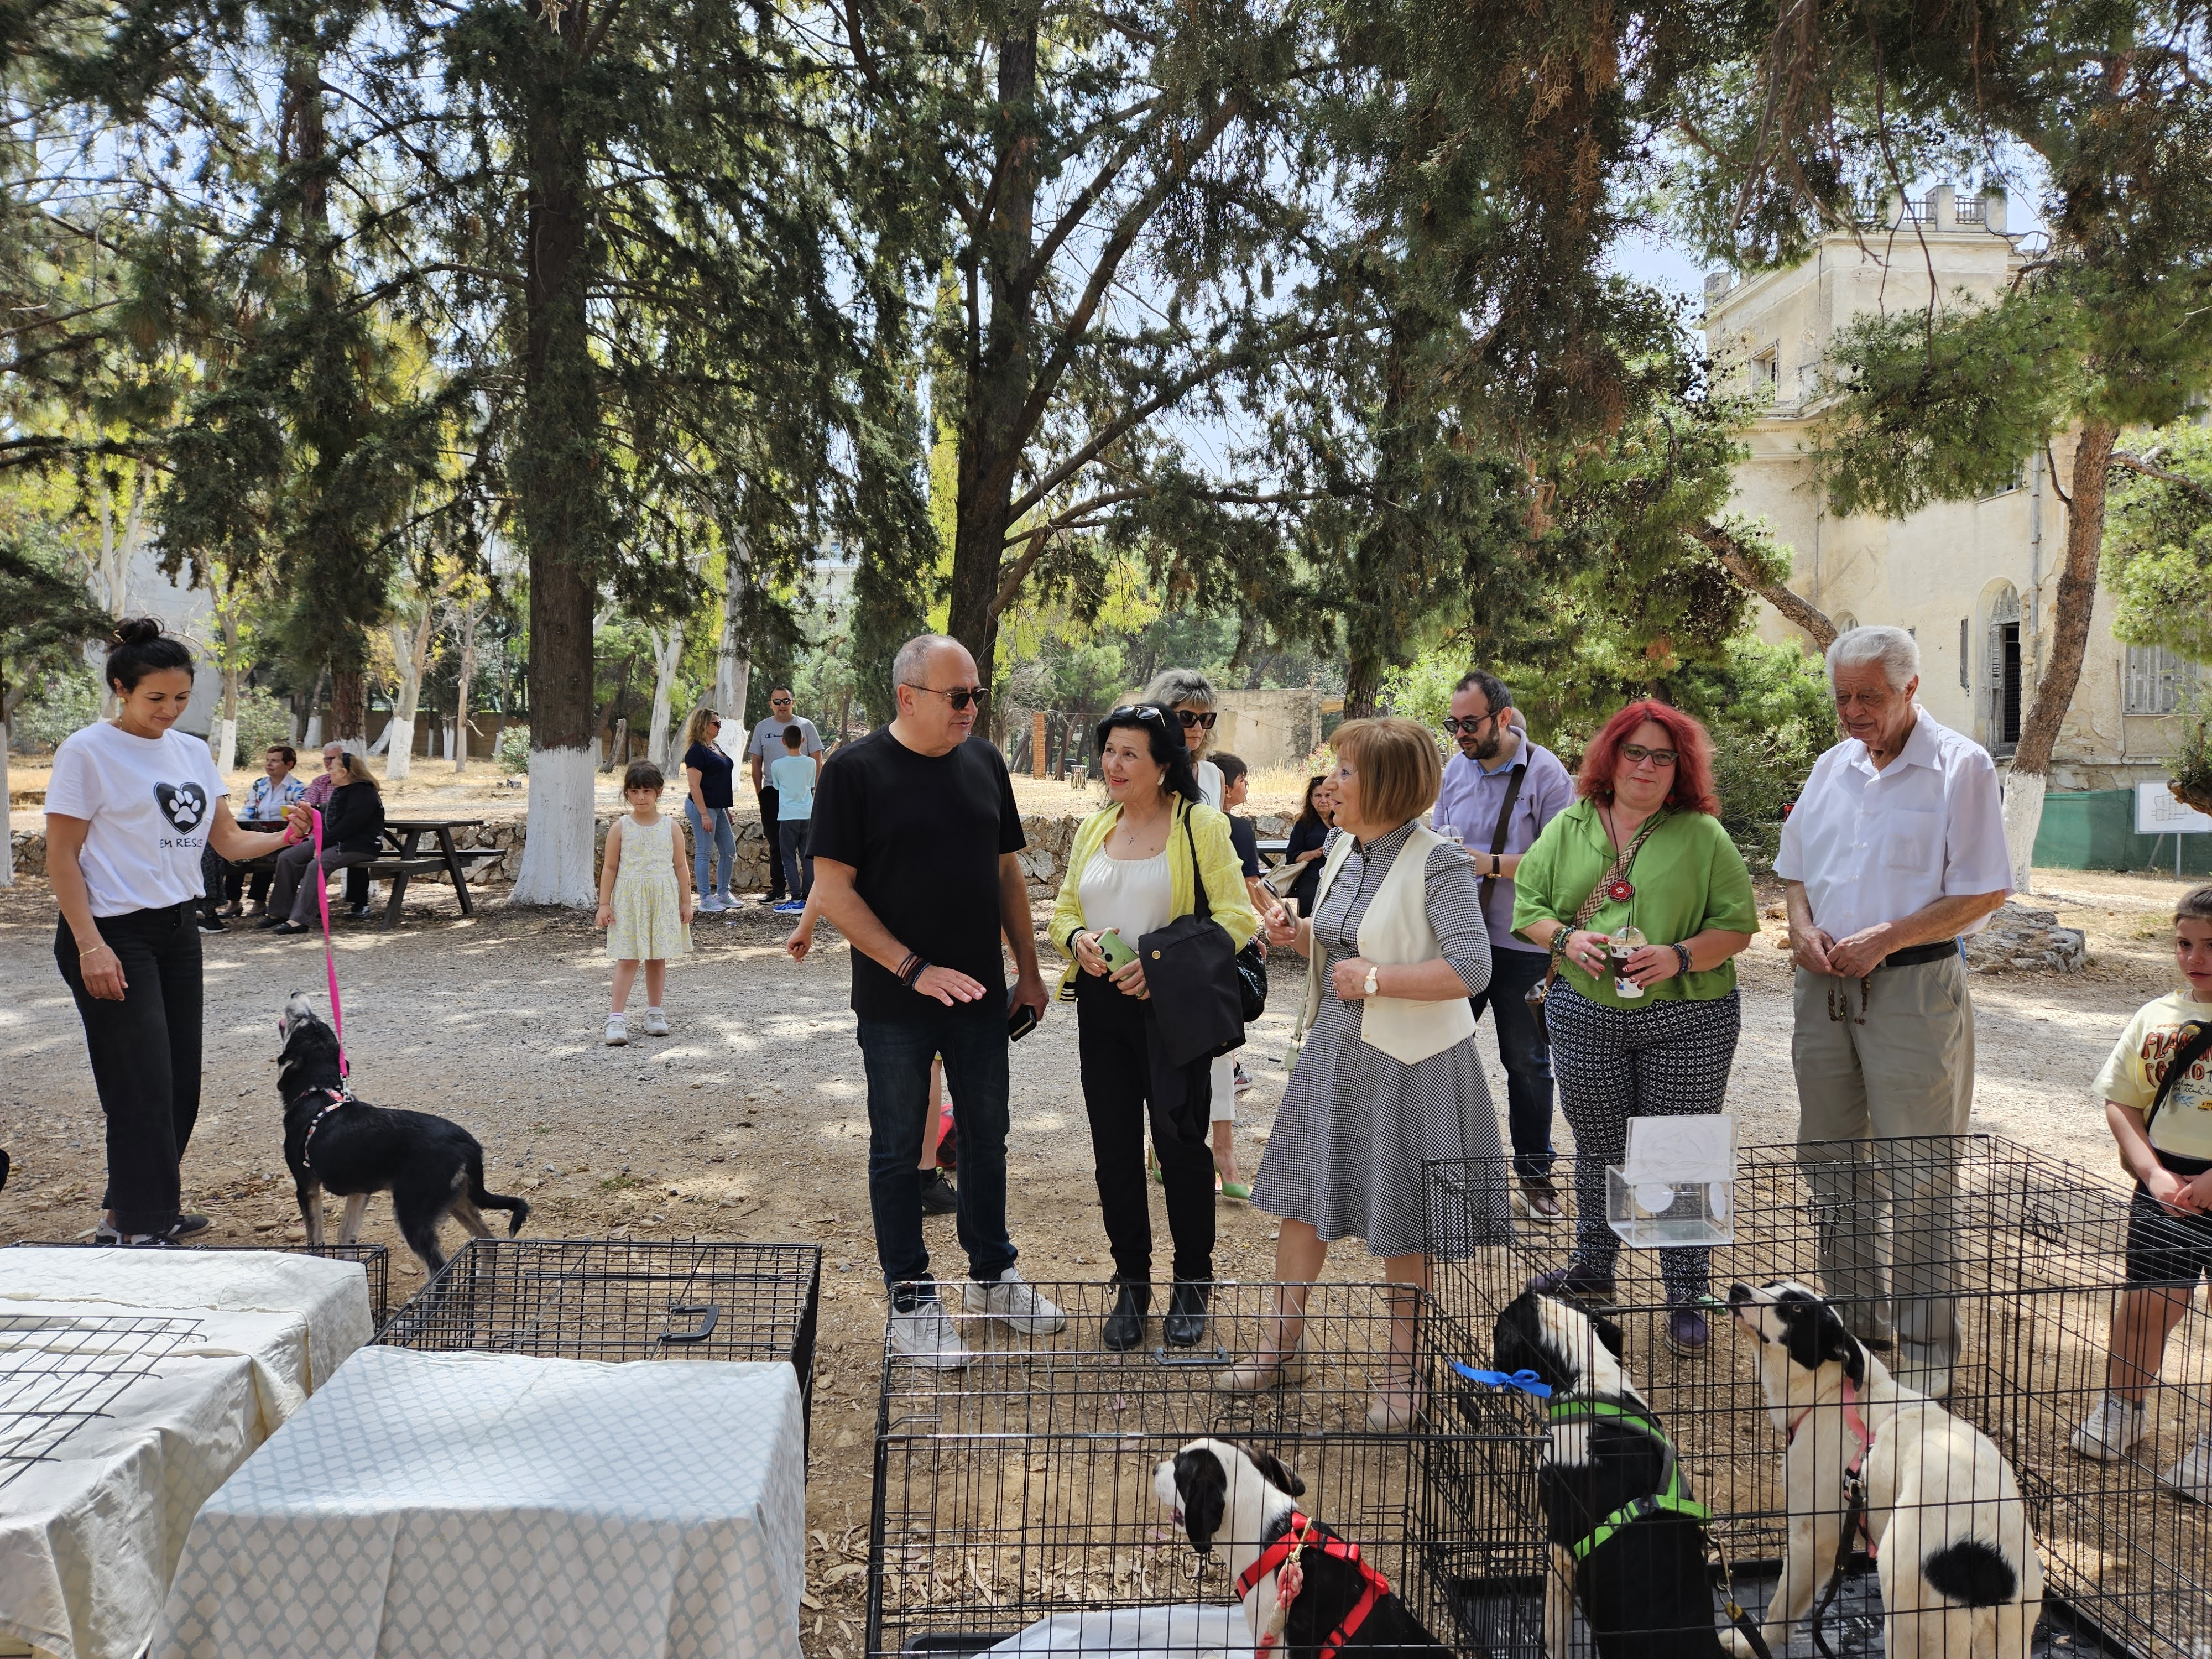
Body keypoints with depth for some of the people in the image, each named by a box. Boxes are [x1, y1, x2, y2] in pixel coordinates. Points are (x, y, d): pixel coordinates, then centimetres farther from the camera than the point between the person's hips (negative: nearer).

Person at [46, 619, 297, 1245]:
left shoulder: (192, 752, 10)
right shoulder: (87, 752, -9)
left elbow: (229, 841, 9)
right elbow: (62, 858, -11)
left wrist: (286, 837, -11)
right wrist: (89, 945, -18)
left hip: (178, 929, 7)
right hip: (114, 934, -7)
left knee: (180, 1081, 9)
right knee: (144, 1082, -7)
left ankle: (131, 1210, 24)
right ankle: (136, 1224, 4)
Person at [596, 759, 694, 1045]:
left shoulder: (670, 827, 3)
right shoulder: (620, 828, -1)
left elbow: (681, 866, 7)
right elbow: (610, 867, 2)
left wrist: (686, 902, 6)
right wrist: (604, 904, -2)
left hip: (663, 900, 2)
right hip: (628, 900, -2)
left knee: (658, 958, 9)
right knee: (627, 959, -6)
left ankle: (655, 1011, 21)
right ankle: (617, 1018, -8)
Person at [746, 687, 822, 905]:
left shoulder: (806, 726, 3)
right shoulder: (762, 728, 9)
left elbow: (817, 761, 3)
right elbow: (756, 763, 12)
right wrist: (759, 793, 4)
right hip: (772, 792, 2)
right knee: (775, 843, 7)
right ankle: (778, 889, 14)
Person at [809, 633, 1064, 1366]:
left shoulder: (984, 762, 5)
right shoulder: (856, 770, -11)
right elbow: (834, 891, -13)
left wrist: (1028, 969, 10)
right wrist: (914, 969, -18)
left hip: (980, 995, 5)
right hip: (895, 1004, -5)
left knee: (987, 1138, 15)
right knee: (898, 1150, 8)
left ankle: (992, 1275, 32)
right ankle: (910, 1300, 21)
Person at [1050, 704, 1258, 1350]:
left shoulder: (1202, 827, -6)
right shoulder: (1092, 829, 11)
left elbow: (1236, 917, -11)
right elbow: (1064, 907, 16)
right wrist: (1078, 939, -7)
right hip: (1103, 1005, 5)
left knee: (1180, 1140, 0)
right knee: (1114, 1146, 9)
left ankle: (1192, 1285, 19)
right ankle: (1131, 1285, 24)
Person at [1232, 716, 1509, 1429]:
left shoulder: (1436, 863, -19)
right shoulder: (1342, 847, 5)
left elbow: (1471, 968, -26)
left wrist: (1376, 980, -23)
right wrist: (1296, 934, -2)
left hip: (1405, 1059, -7)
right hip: (1334, 1045, 7)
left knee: (1400, 1221, 7)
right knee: (1303, 1192, 13)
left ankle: (1402, 1374, 25)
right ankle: (1283, 1346, 28)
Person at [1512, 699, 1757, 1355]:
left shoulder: (1702, 834, -1)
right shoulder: (1568, 828, 7)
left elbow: (1737, 924, -3)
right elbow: (1527, 906, 6)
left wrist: (1680, 956, -19)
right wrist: (1565, 938, -14)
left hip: (1687, 1022, -2)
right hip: (1584, 1016, 3)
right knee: (1598, 1150, 14)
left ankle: (1687, 1299, 15)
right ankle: (1592, 1271, 32)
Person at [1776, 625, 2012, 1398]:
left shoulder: (1961, 766, -7)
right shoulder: (1831, 766, 12)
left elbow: (1983, 893, -12)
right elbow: (1795, 869, 19)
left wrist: (1884, 938, -17)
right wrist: (1803, 926, -1)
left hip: (1914, 987, -6)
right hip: (1825, 988, 6)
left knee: (1919, 1180, -1)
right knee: (1829, 1160, 14)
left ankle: (1926, 1354, 11)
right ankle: (1857, 1320, 29)